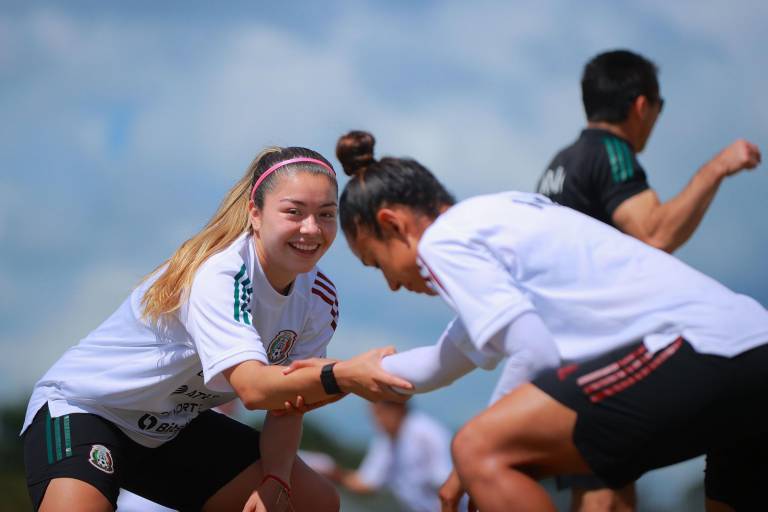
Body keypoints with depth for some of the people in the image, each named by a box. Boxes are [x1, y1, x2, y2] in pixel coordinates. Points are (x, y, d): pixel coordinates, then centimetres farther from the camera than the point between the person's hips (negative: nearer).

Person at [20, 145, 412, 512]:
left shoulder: (318, 299, -7)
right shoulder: (217, 272, -31)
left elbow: (287, 403, -1)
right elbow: (252, 387, -44)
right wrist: (342, 377, -59)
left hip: (176, 426, 8)